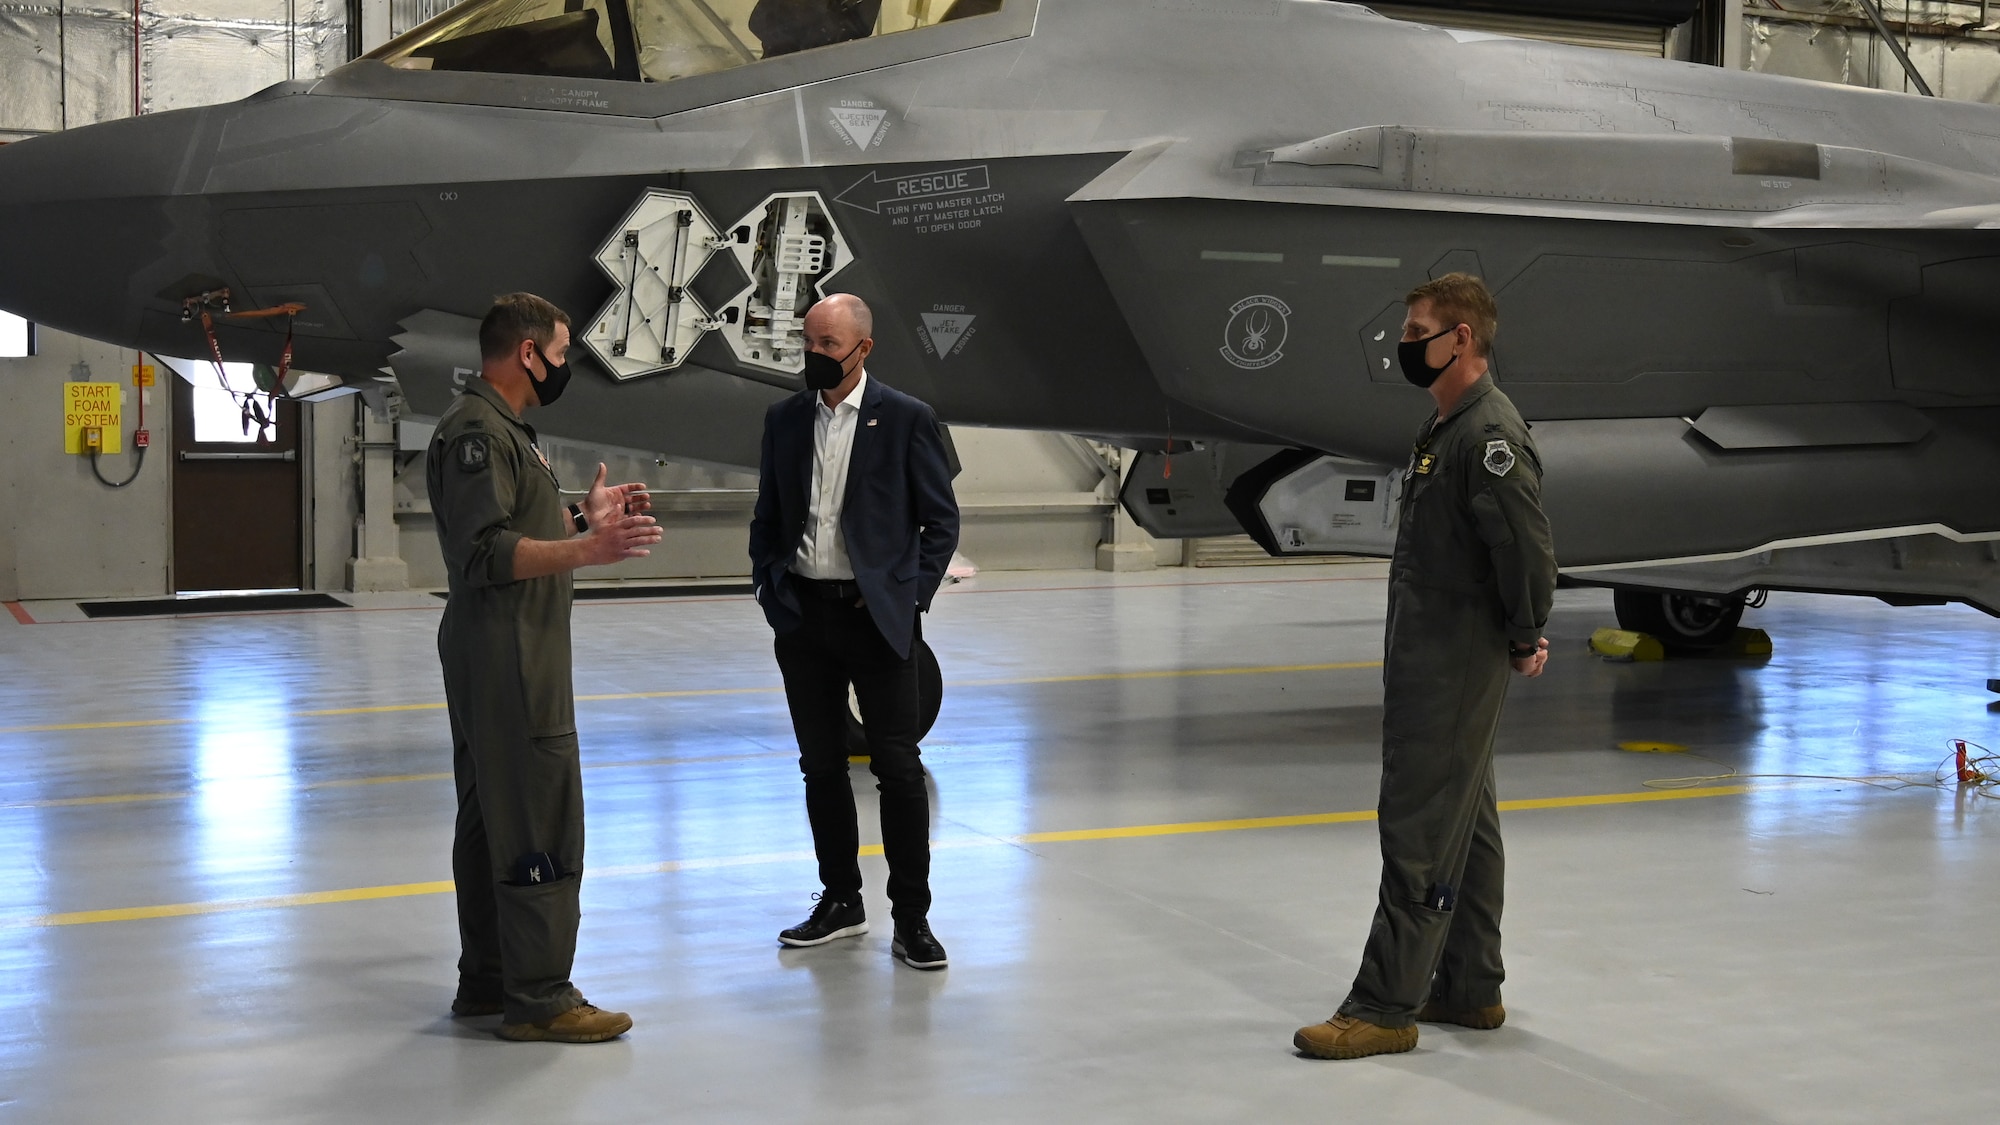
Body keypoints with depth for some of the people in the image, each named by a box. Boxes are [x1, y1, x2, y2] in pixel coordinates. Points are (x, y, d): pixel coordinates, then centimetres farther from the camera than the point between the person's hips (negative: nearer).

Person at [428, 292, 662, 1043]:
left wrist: (583, 519, 17)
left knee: (492, 819, 15)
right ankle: (538, 998, -5)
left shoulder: (502, 426, 19)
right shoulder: (476, 431, -16)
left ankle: (487, 979, 22)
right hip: (505, 661, -11)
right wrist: (586, 549, -30)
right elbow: (484, 553, -24)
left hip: (512, 660, 11)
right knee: (541, 826, -9)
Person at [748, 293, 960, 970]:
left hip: (876, 618, -4)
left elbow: (941, 520, -1)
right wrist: (768, 586, 2)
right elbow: (767, 516, 16)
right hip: (803, 615, 5)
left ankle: (911, 919, 4)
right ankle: (840, 901, 23)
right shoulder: (785, 420, 9)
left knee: (898, 767, -3)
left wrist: (910, 597, -8)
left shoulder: (907, 420, -4)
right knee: (821, 765, 11)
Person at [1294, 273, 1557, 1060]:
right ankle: (1470, 989, 26)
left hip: (1457, 662, -11)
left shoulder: (1491, 433, -19)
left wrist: (1525, 639, -12)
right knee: (1464, 821, 16)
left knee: (1420, 827, -7)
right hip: (1432, 653, 11)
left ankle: (1386, 1006, -3)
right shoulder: (1445, 425, 14)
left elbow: (1526, 545, -24)